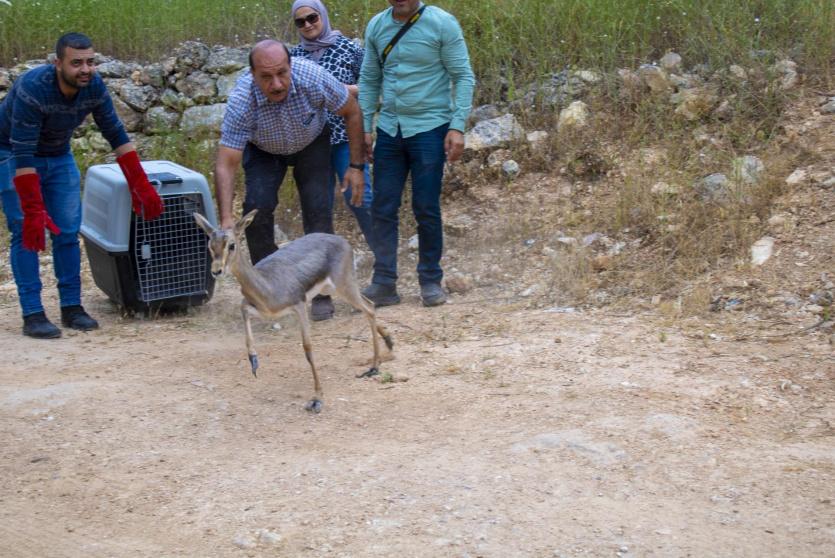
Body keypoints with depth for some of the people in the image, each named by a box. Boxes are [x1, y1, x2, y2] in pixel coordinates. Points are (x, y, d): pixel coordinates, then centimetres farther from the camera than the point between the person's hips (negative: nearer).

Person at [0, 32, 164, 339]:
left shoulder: (94, 86, -17)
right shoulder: (32, 89, -34)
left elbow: (116, 135, -8)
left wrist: (141, 186, -13)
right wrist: (33, 212, -38)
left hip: (59, 156, 5)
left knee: (68, 232, 1)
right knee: (26, 234, -11)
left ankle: (72, 307, 8)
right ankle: (32, 314, -9)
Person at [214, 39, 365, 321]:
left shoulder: (312, 77, -36)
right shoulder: (241, 101, -37)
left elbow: (352, 112, -17)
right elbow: (226, 164, -37)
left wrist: (356, 166, -16)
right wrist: (226, 219, -49)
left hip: (311, 144, 0)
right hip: (262, 150, 0)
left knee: (318, 209, -13)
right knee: (257, 206, -17)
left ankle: (321, 292, 1)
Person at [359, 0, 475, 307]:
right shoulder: (376, 26, 6)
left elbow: (464, 77, -6)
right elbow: (369, 80, 12)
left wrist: (457, 126, -13)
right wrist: (364, 127, 7)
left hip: (429, 129, -4)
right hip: (389, 130, 4)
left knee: (426, 209, 0)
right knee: (382, 208, 2)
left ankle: (431, 281, 14)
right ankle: (384, 283, 8)